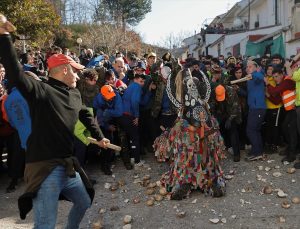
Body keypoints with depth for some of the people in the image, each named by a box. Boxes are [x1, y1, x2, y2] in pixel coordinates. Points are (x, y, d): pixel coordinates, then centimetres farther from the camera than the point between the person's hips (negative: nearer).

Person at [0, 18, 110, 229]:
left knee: (84, 203, 25)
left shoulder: (75, 94, 10)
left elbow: (86, 116, 27)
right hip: (45, 168, -8)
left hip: (67, 166, 8)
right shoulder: (41, 91, -12)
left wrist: (99, 137, 34)